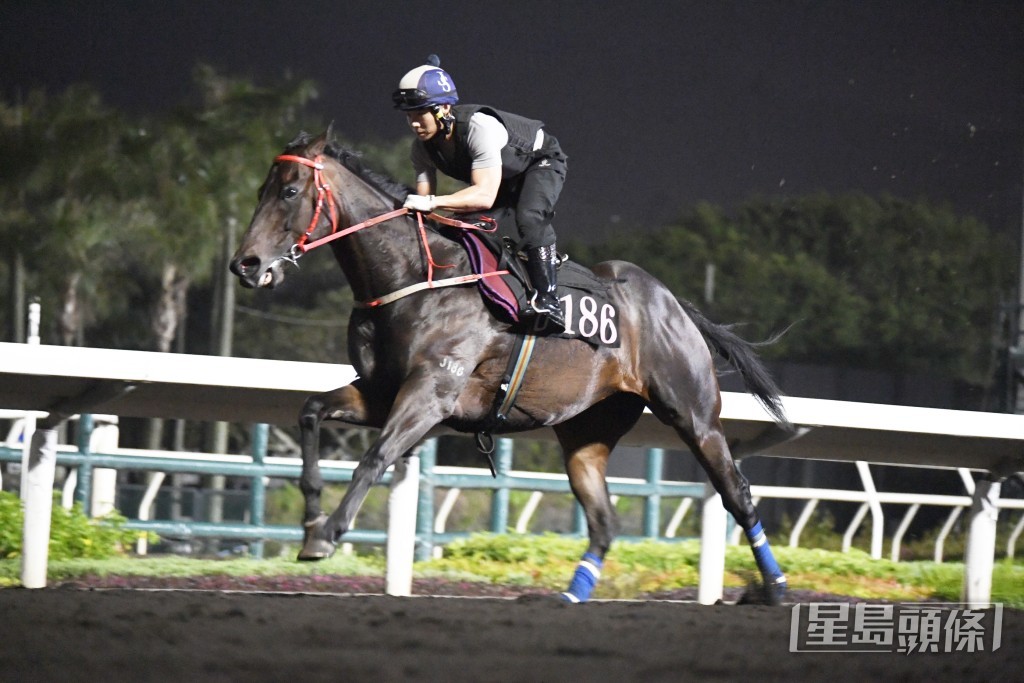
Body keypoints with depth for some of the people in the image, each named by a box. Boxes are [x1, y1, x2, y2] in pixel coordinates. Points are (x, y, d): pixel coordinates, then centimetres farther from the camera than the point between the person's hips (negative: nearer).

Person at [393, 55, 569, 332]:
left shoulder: (479, 127, -40)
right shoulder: (423, 145, -17)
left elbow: (485, 196, -48)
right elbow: (423, 199, -16)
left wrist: (433, 203, -59)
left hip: (542, 162, -8)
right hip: (503, 177, 8)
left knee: (530, 218, -35)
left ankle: (547, 301, -38)